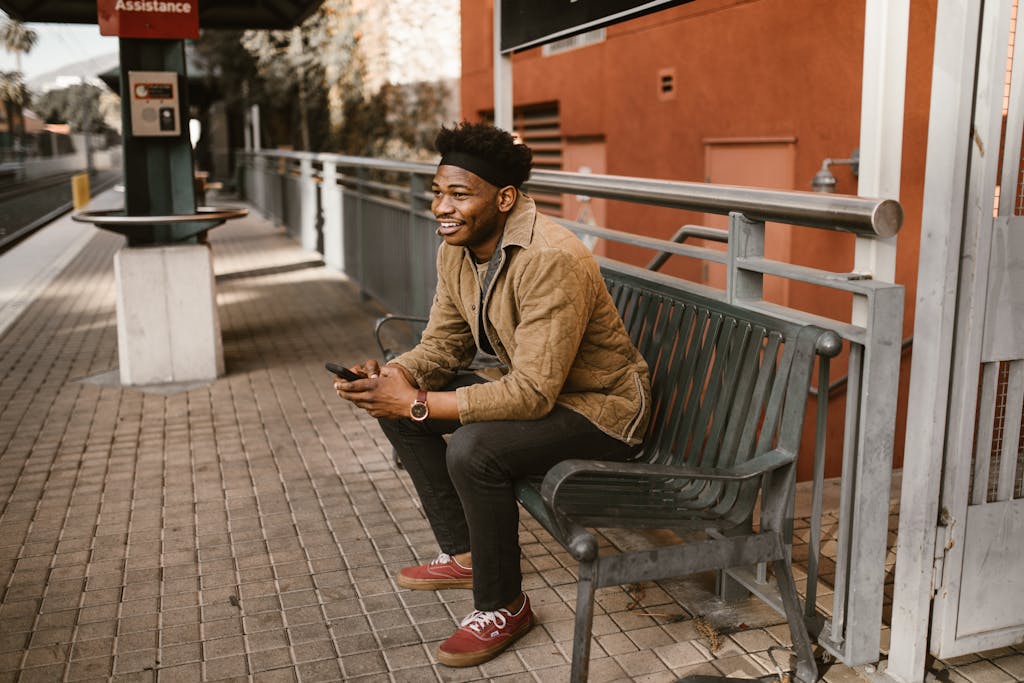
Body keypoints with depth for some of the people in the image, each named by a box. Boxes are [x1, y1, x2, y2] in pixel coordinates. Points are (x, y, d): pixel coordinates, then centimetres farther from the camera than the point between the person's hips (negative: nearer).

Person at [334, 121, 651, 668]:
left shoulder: (552, 261, -31)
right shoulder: (456, 249, -4)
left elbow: (533, 394, -33)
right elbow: (442, 345, 4)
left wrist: (419, 404, -32)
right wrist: (389, 376, -17)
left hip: (598, 406, -9)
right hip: (528, 385, 9)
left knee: (474, 449, -32)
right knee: (393, 404, 3)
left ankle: (503, 606, -6)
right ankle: (464, 554, 15)